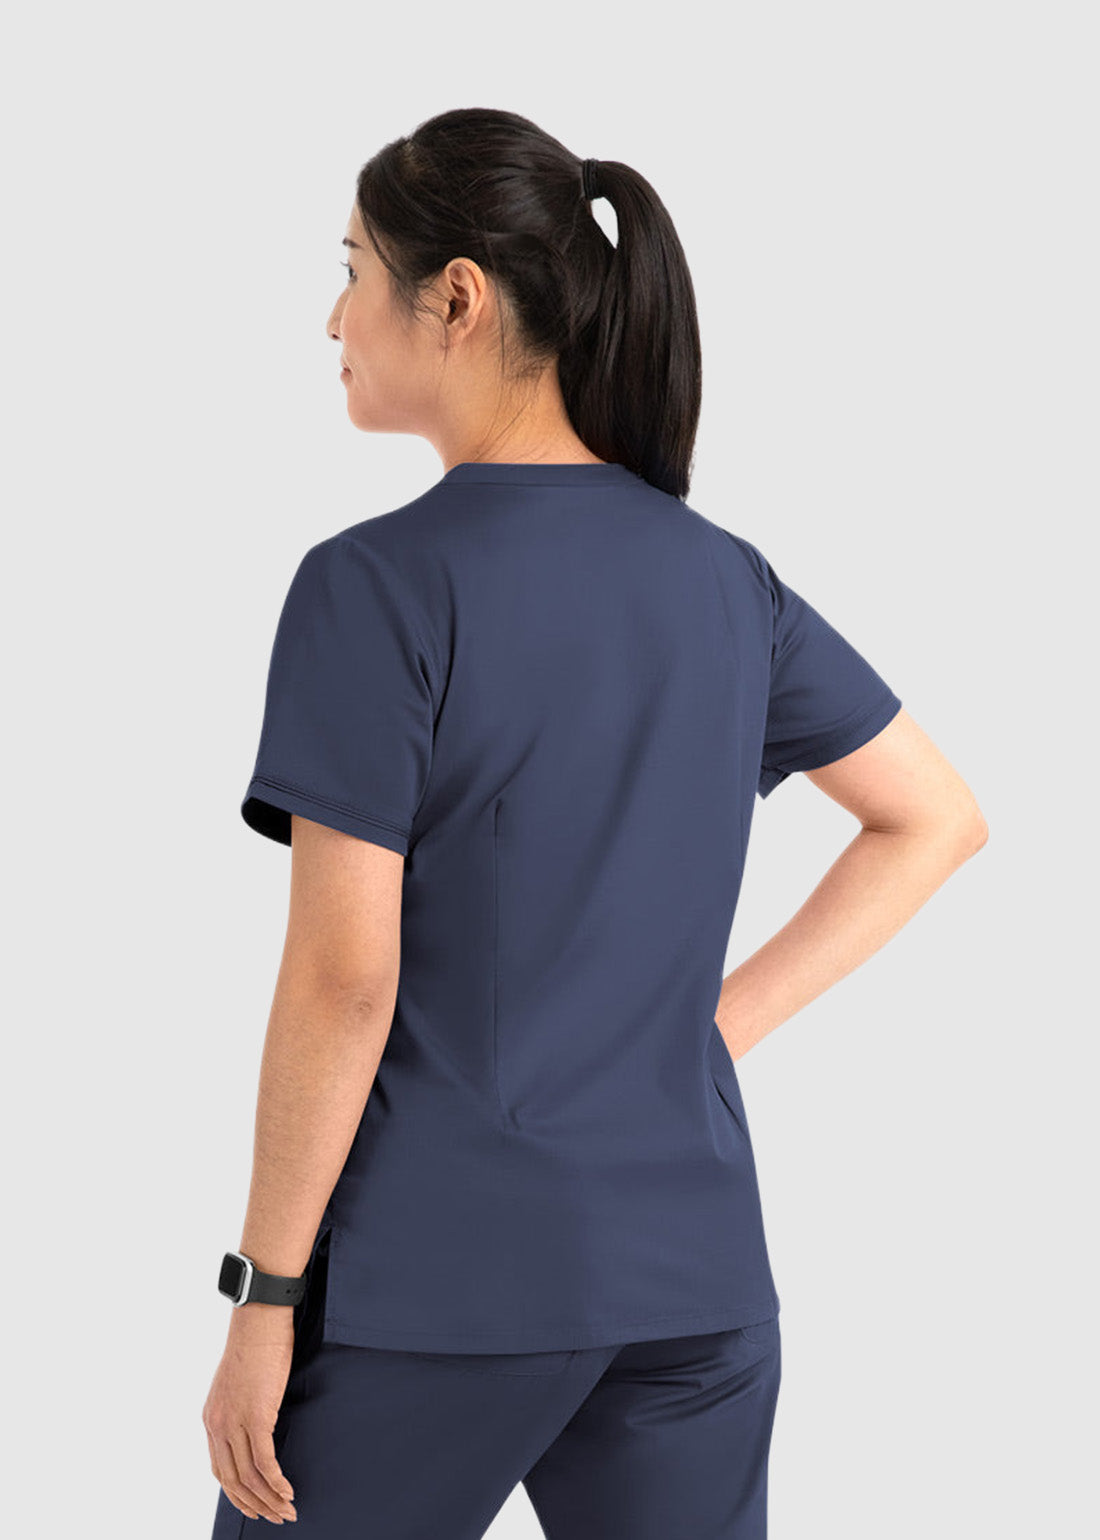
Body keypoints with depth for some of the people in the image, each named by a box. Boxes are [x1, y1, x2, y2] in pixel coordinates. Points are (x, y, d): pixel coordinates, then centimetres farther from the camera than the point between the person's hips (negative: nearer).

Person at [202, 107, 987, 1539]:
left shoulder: (378, 585, -12)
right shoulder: (723, 577, 5)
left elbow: (344, 978, -15)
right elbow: (938, 819, 15)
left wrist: (265, 1298, -7)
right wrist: (728, 1019, 10)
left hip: (431, 1284, -5)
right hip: (694, 1278, 5)